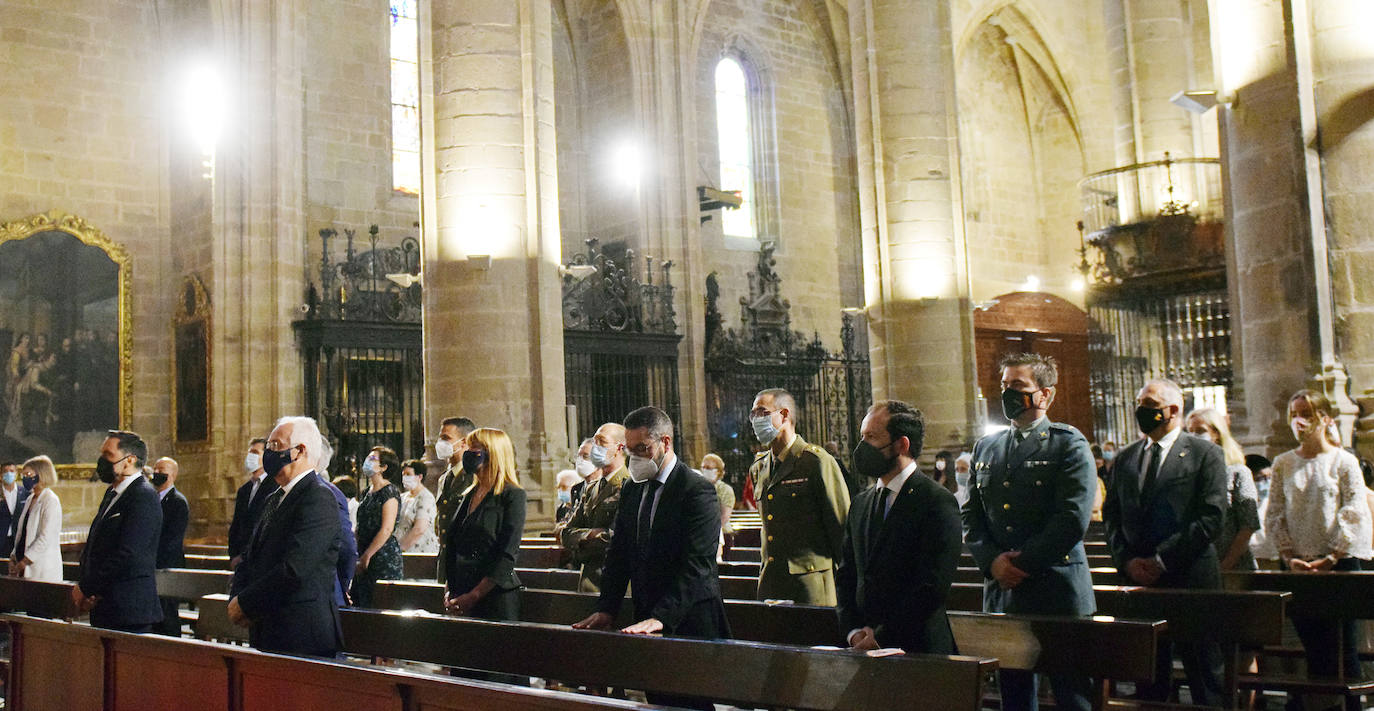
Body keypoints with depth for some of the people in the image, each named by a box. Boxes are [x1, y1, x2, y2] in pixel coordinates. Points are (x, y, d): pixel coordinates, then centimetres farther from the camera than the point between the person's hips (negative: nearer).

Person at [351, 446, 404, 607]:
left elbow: (387, 529, -17)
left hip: (384, 554, -8)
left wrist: (367, 555, -15)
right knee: (360, 603, 7)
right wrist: (359, 554, 9)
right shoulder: (368, 491, 15)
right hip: (366, 555, 8)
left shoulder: (390, 491, -11)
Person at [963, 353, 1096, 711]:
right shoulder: (986, 448, 14)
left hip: (1058, 591, -5)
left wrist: (1023, 562, -13)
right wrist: (992, 561, -5)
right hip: (1001, 591, 5)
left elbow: (1073, 519, -12)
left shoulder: (1069, 445, -3)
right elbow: (970, 516, 12)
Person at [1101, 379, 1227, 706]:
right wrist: (1126, 560, -4)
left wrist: (1161, 560, -13)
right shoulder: (1124, 458, 14)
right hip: (1138, 579, 5)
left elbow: (1211, 517, -9)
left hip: (1190, 578, -4)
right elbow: (1111, 516, 13)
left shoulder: (1205, 453, -1)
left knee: (1204, 679, 2)